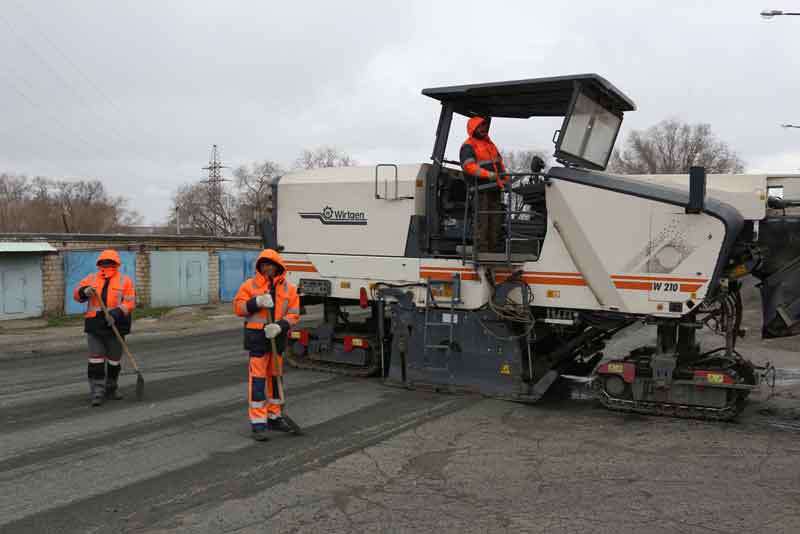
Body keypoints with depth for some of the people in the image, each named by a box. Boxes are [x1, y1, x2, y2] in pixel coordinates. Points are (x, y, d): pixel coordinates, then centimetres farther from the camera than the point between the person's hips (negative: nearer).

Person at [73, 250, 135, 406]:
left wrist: (115, 315, -22)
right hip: (95, 325, 1)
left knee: (114, 359, 11)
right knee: (96, 359, -4)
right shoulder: (92, 278, 10)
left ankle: (111, 388, 29)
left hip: (115, 325, -1)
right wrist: (85, 291, -18)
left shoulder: (125, 281, 0)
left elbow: (129, 303, -8)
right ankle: (97, 392, -1)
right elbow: (77, 294, 5)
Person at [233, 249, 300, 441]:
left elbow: (293, 314, -1)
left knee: (275, 377, 14)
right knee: (257, 379, -6)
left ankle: (274, 417, 28)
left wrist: (279, 326, -19)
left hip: (278, 338, 3)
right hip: (257, 338, -3)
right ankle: (258, 423, -2)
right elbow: (238, 307, -4)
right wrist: (257, 302, -20)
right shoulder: (250, 285, 0)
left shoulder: (289, 288, 4)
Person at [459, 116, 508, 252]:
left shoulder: (490, 144, 24)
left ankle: (493, 250, 20)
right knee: (482, 221, -9)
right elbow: (469, 166, -19)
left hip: (494, 189, 8)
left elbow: (499, 163, 26)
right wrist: (488, 174, -30)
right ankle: (481, 250, -6)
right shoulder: (468, 146, -4)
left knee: (496, 220, 11)